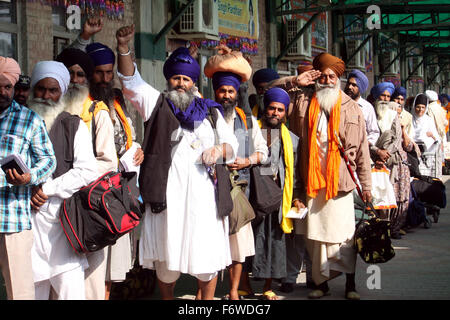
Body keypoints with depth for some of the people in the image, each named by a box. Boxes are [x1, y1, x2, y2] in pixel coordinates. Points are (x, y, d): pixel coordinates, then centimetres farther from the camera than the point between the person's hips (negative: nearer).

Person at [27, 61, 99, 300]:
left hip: (63, 216, -2)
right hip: (28, 217, 2)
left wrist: (48, 189, -6)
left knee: (71, 288, -7)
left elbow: (87, 172, -2)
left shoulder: (73, 125, 6)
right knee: (31, 287, 1)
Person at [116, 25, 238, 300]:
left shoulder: (210, 112, 18)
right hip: (167, 193, -1)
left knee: (208, 256, 2)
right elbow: (131, 81, 0)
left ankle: (207, 299, 17)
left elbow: (232, 144, 18)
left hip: (203, 194, 1)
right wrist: (124, 48, -14)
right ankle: (167, 299, 20)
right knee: (167, 256, 4)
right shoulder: (158, 104, 13)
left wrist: (220, 149, -6)